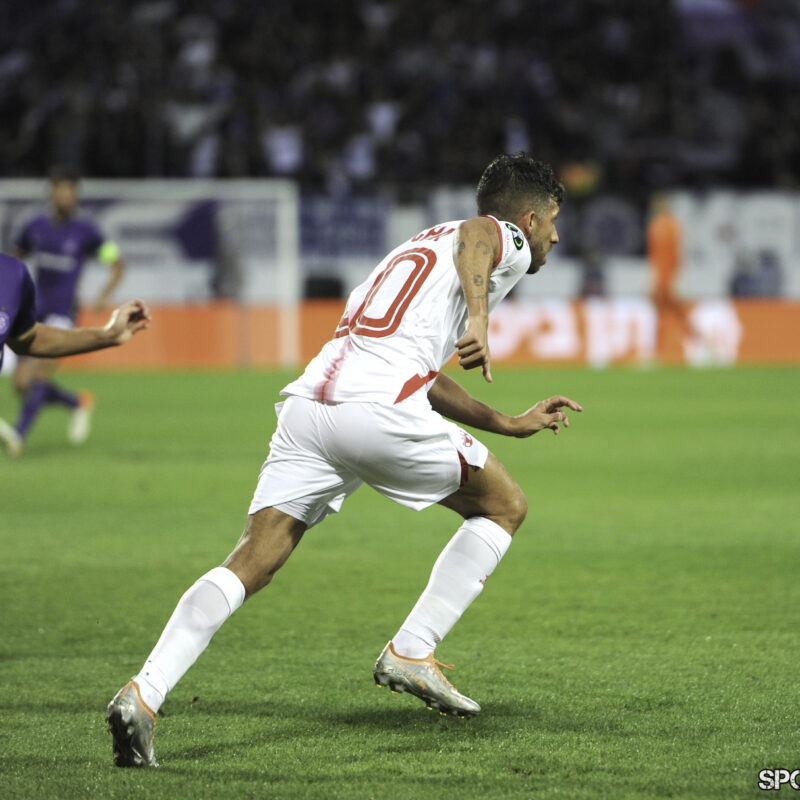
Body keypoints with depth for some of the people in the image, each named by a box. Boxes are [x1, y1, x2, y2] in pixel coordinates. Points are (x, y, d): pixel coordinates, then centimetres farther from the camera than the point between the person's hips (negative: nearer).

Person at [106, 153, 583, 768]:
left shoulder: (420, 247, 39)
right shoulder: (507, 241, 14)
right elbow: (475, 237, -13)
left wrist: (511, 424, 54)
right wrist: (478, 320, -30)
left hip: (308, 401, 7)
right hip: (381, 409, -7)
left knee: (252, 562, -3)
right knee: (504, 507, 14)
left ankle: (145, 692, -22)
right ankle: (411, 653, 8)